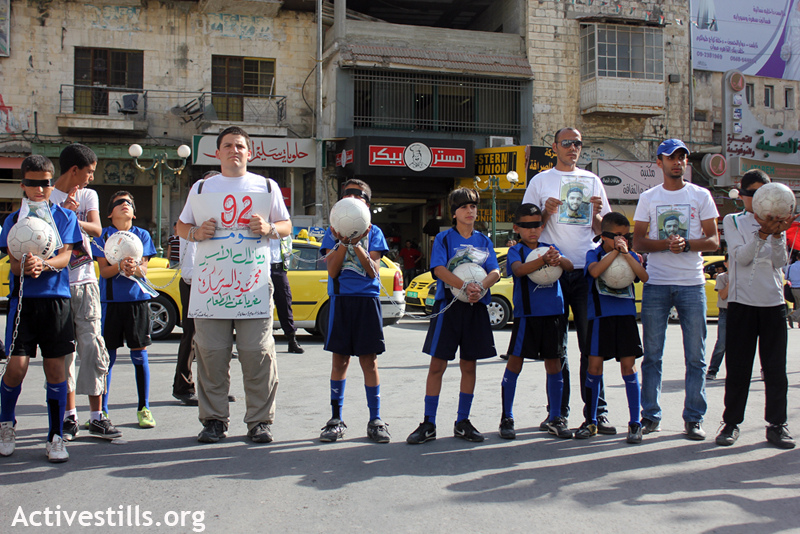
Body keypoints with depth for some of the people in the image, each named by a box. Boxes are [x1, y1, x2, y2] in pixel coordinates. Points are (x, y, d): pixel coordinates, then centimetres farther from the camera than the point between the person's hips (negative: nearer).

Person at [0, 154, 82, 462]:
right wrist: (25, 267, -23)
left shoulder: (65, 217, 9)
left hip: (56, 298, 0)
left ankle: (56, 437, 11)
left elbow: (66, 255, -2)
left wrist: (44, 264, -23)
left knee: (55, 368, 1)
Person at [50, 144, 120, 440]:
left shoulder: (88, 196, 13)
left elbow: (96, 229, -4)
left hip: (85, 282, 2)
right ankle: (70, 416, 9)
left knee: (92, 345, -5)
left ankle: (97, 417, -1)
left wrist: (71, 218, -22)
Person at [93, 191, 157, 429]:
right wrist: (120, 267, -23)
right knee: (107, 356, 2)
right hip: (110, 300, 0)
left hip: (137, 299, 1)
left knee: (139, 354, 2)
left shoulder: (142, 235, 8)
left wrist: (135, 268, -23)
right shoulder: (104, 235, 6)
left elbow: (144, 270, 0)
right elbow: (103, 270, -2)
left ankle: (144, 408, 12)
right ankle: (102, 410, 11)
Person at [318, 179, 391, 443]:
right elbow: (332, 270, -2)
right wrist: (343, 242, -14)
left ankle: (375, 421, 8)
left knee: (369, 361, 0)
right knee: (340, 359, 4)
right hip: (340, 299, 1)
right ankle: (336, 419, 13)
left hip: (367, 299, -1)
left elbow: (373, 271, -3)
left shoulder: (373, 232, 7)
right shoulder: (333, 232, 9)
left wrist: (357, 244, -16)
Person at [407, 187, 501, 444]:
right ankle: (428, 424, 3)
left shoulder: (484, 241, 12)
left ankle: (462, 422, 18)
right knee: (437, 365, -3)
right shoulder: (444, 238, 3)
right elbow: (439, 269, -11)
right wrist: (465, 286, -26)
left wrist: (481, 286, -21)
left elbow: (495, 272, 1)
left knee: (469, 365, 8)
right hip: (448, 306, -3)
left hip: (476, 308, 3)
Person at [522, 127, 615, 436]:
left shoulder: (592, 181, 15)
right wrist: (546, 213, -10)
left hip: (587, 271, 1)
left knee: (591, 344, -1)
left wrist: (597, 214, -5)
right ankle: (557, 411, 10)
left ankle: (597, 411, 4)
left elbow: (602, 231, 15)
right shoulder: (541, 181, 10)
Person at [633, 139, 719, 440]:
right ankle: (650, 415, 12)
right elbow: (638, 241, 4)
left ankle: (694, 418, 9)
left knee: (695, 356, 0)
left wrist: (687, 244, -14)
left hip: (692, 283, 0)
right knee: (652, 355, 3)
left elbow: (713, 241, 5)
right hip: (656, 283, 0)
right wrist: (666, 244, -14)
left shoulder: (701, 196, 8)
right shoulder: (648, 198, 10)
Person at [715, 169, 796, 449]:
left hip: (773, 300, 2)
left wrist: (777, 234, -18)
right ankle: (731, 422, 10)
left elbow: (780, 261, -2)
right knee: (738, 366, 1)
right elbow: (742, 256, -10)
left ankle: (777, 424, 10)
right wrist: (762, 233, -24)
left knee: (775, 366, 2)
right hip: (741, 301, -2)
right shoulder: (733, 221, 5)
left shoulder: (777, 223, 11)